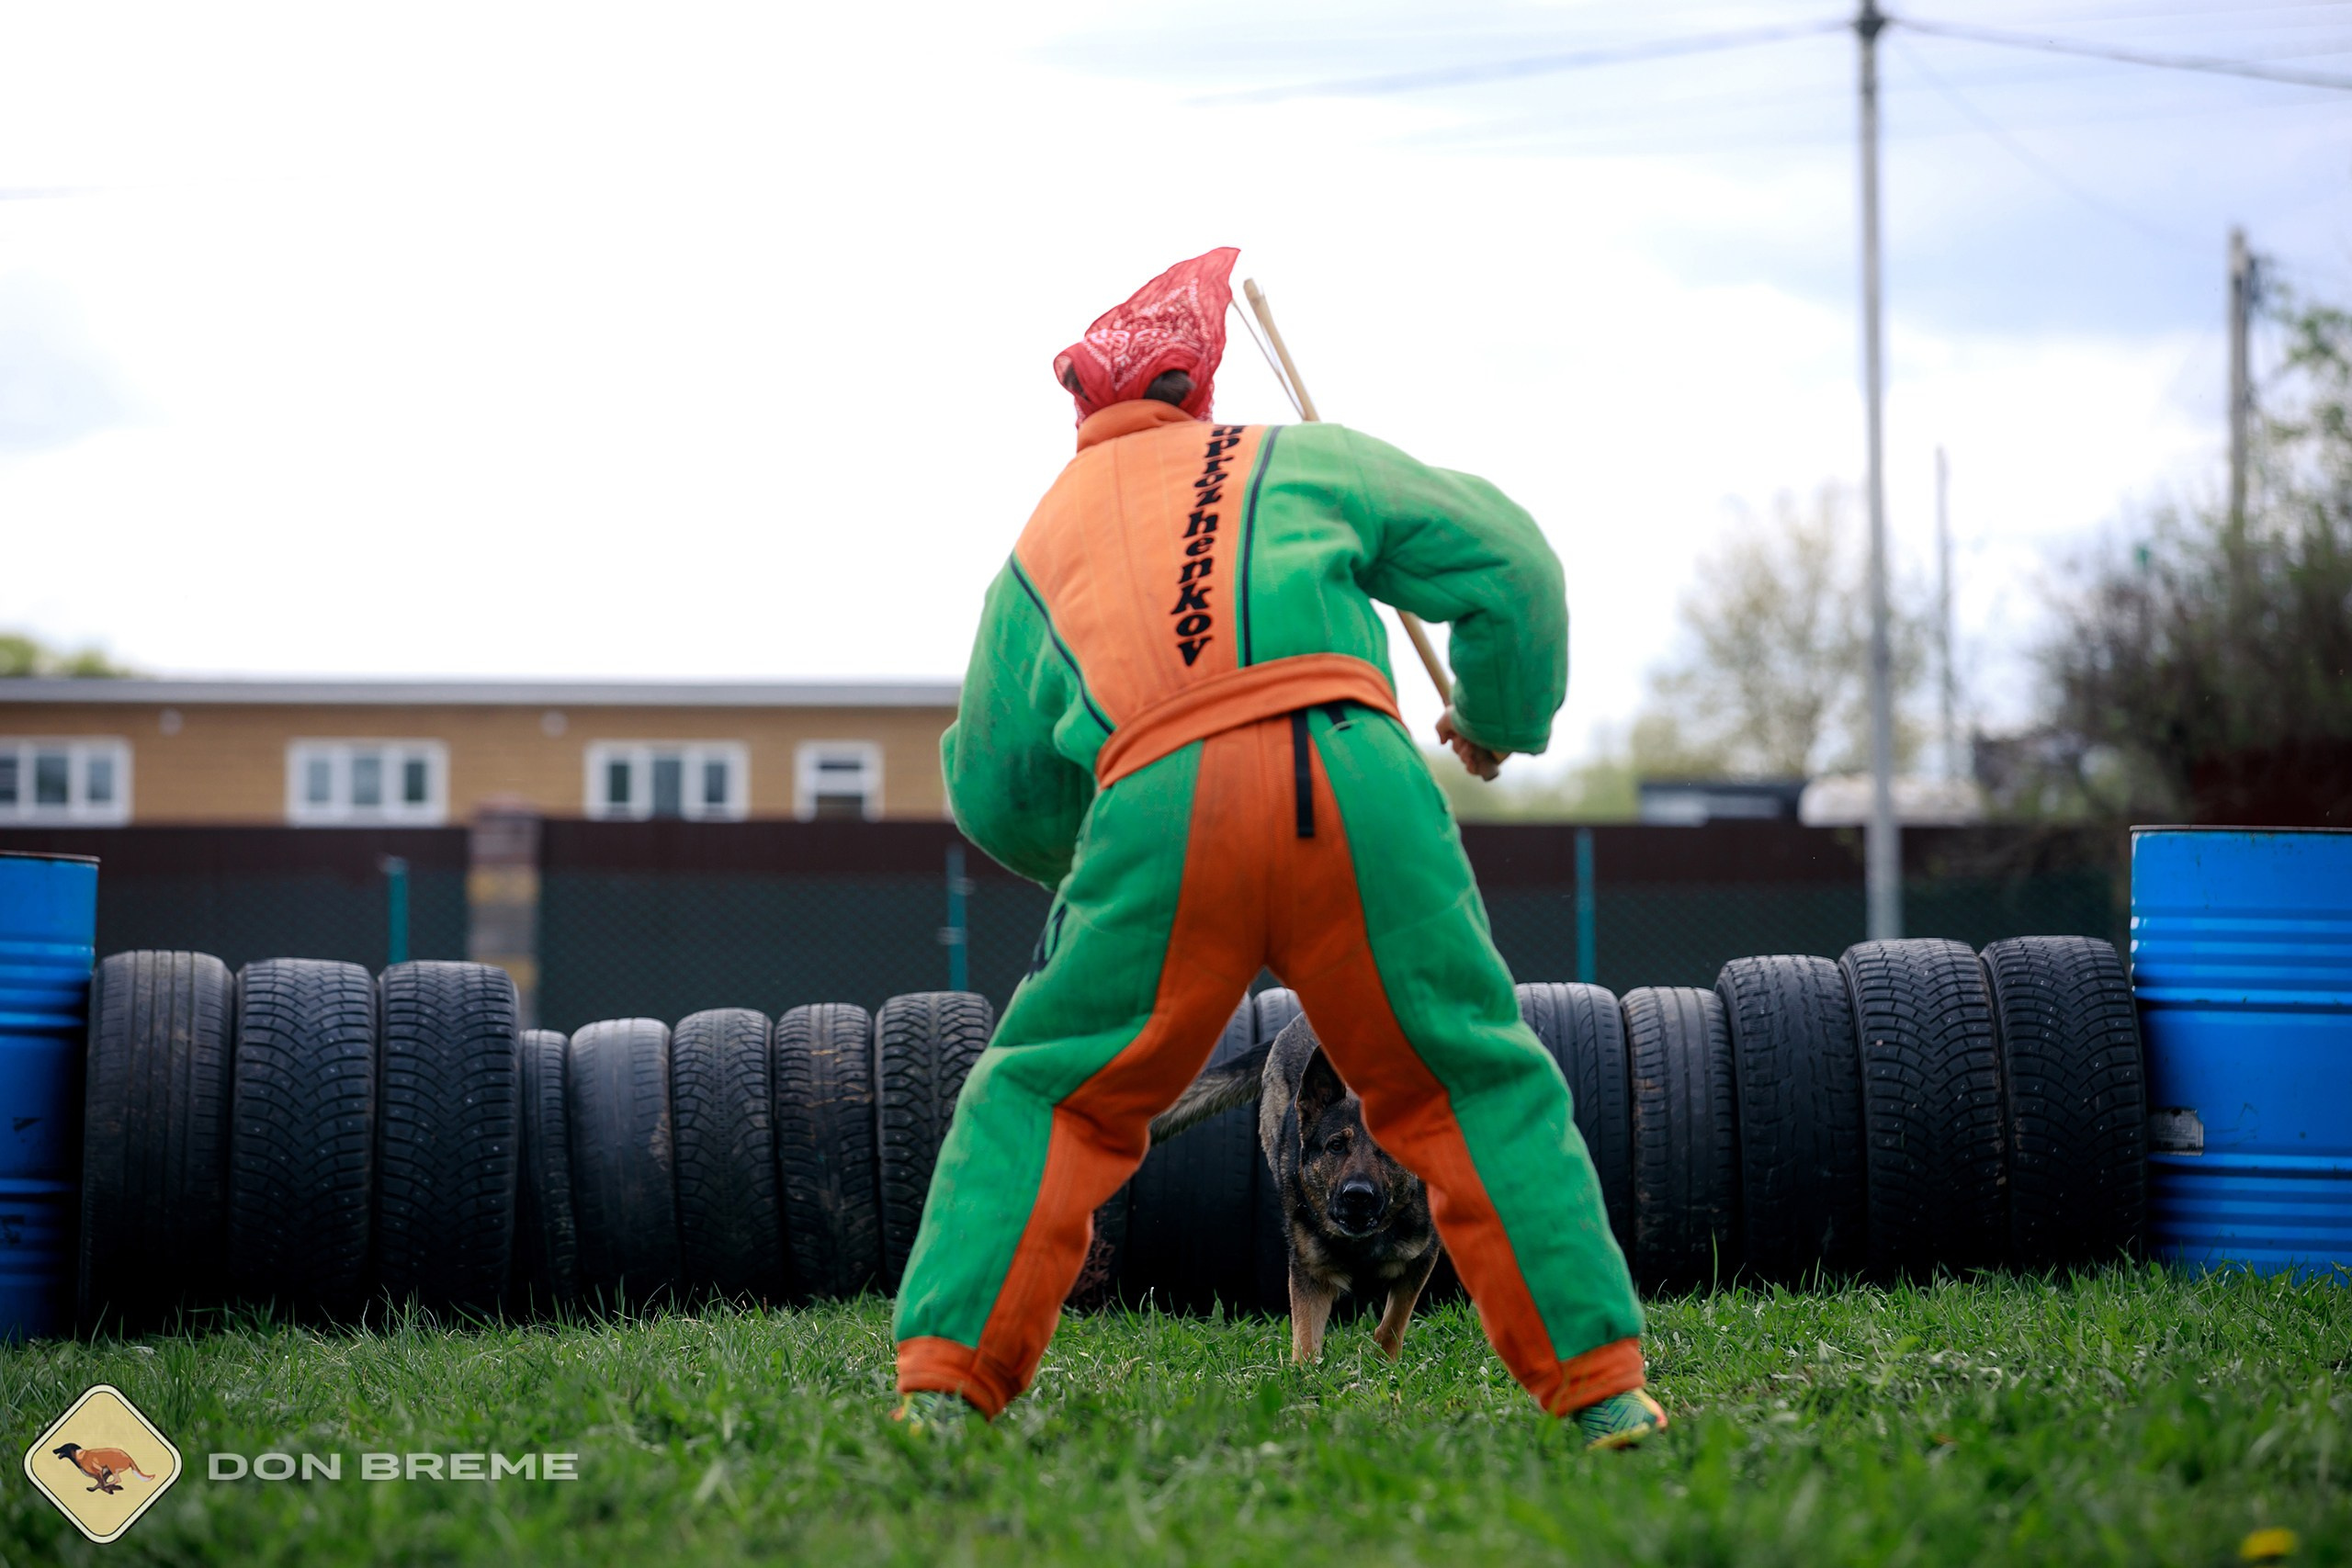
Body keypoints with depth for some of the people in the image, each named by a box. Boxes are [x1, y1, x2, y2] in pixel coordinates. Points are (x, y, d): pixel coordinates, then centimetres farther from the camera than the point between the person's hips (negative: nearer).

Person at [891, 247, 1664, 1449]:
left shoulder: (1038, 545, 28)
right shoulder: (1299, 459, 25)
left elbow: (994, 797, 30)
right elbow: (1506, 561, 22)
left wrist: (1084, 865, 50)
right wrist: (1502, 718, 38)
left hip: (1156, 804, 1)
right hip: (1352, 765, 0)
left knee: (1043, 1096, 15)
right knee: (1479, 1088, 11)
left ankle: (944, 1380, 5)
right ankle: (1599, 1384, 9)